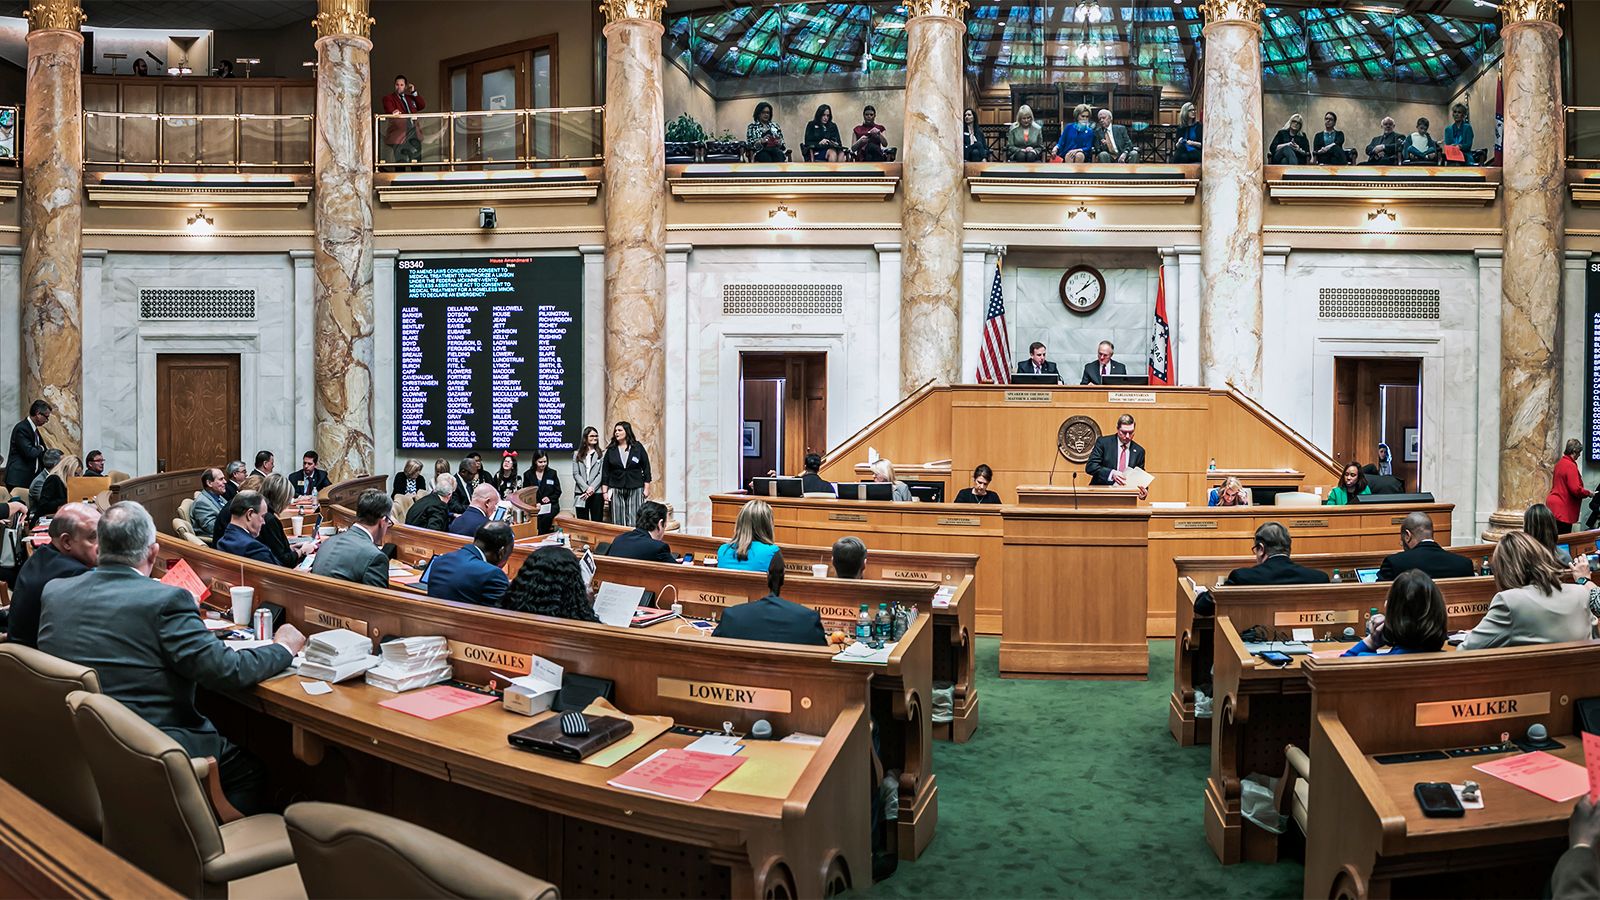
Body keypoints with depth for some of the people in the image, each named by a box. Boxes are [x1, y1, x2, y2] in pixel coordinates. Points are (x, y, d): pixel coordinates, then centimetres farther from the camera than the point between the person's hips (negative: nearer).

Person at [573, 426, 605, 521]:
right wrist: (586, 488, -10)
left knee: (596, 521, -1)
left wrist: (592, 488, -12)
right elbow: (576, 474, 3)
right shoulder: (577, 454, 11)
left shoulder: (602, 454, 7)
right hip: (581, 492, 1)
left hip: (596, 493, -1)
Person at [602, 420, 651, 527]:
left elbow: (646, 468, 4)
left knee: (634, 521, -3)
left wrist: (646, 489, 0)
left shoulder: (638, 447, 3)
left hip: (635, 490, -2)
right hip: (616, 491, 2)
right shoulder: (611, 450, 7)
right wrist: (605, 491, 2)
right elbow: (605, 471, 8)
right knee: (618, 521, 1)